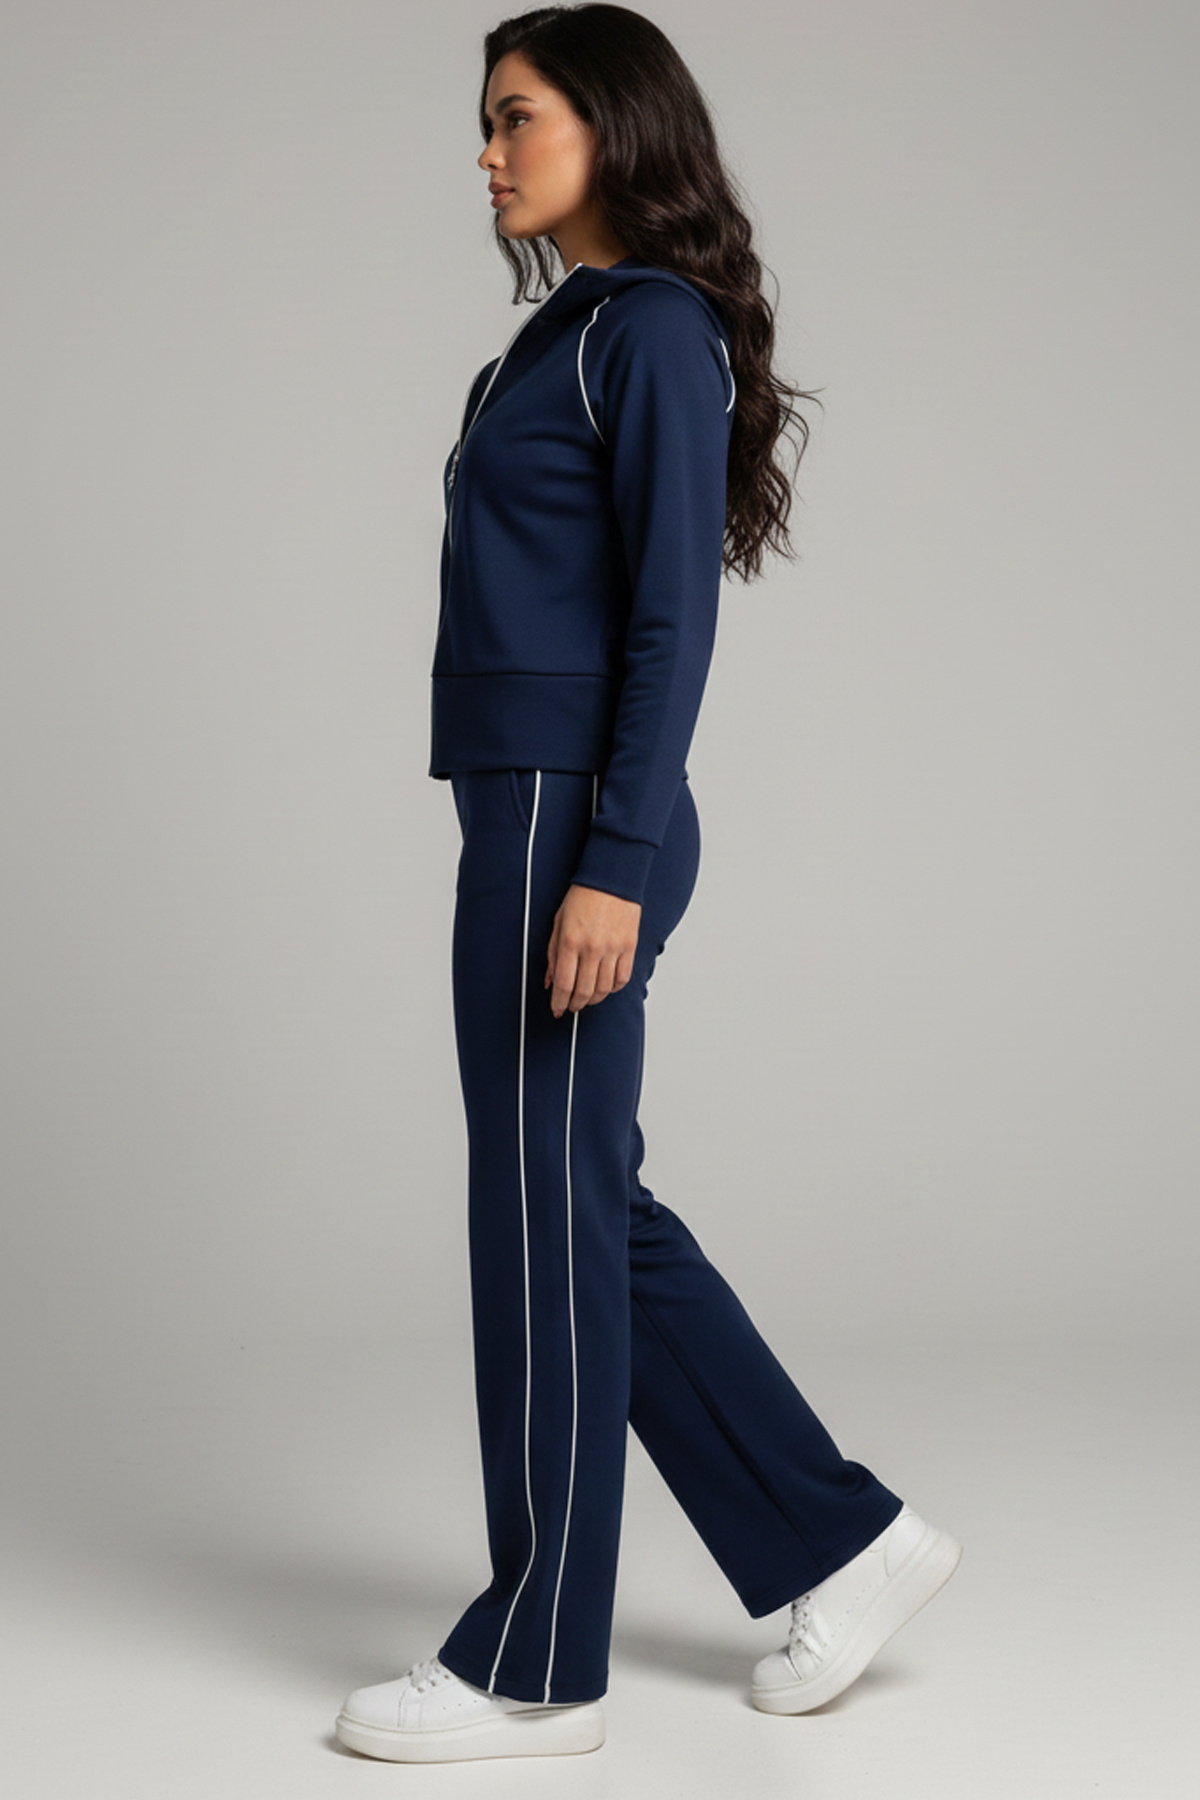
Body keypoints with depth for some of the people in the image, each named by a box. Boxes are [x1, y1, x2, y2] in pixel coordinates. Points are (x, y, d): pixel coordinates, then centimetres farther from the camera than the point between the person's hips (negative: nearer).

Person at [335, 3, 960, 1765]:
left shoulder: (653, 328, -9)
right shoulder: (570, 330, 18)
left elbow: (673, 616, -16)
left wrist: (612, 867, -20)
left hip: (573, 821, -10)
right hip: (523, 813, 10)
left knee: (547, 1222, -2)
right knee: (594, 1214, 14)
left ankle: (531, 1668, 11)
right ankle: (837, 1539, 23)